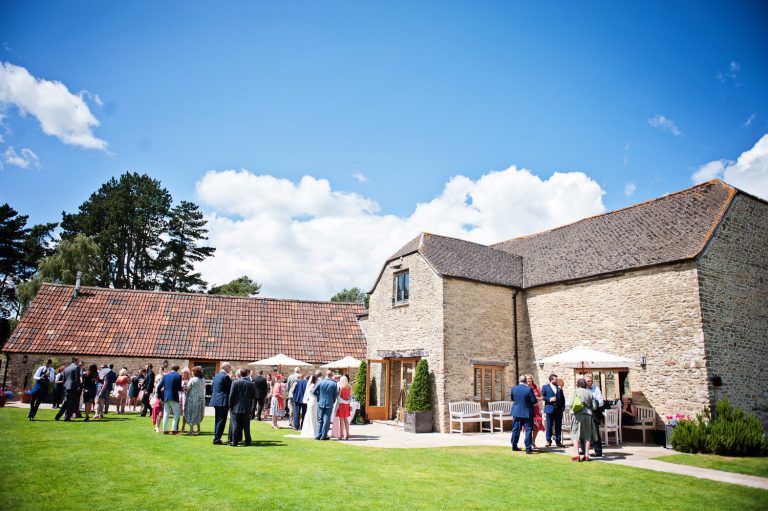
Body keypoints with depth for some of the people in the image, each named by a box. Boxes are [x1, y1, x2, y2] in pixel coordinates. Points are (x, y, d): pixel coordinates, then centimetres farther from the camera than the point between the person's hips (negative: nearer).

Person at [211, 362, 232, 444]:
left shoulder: (216, 376, 12)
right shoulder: (226, 376, -15)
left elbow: (212, 388, 17)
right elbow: (231, 388, -10)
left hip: (216, 400, 9)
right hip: (223, 401, -9)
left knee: (217, 420, 16)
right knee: (221, 421, -3)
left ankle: (216, 438, 21)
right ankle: (217, 440, -3)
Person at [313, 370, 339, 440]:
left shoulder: (320, 382, -5)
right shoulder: (334, 384, -6)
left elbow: (314, 391, -3)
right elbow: (335, 395, -2)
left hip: (321, 403, 1)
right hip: (329, 404, -1)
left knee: (320, 420, 11)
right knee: (326, 420, 5)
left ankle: (318, 435, 8)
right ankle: (323, 436, 5)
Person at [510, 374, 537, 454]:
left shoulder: (513, 388, -5)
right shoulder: (529, 389, -17)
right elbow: (534, 401, -13)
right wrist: (528, 402, 7)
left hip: (516, 412, 4)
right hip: (527, 413, -4)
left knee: (515, 429, 14)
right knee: (528, 430, 3)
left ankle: (514, 446, 22)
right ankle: (528, 449, 2)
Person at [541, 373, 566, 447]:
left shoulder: (559, 389, 15)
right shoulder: (545, 387, 7)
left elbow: (563, 399, 13)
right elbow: (542, 397, 0)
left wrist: (563, 407, 1)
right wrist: (550, 399, -14)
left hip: (558, 410, 3)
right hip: (550, 409, -3)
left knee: (558, 426, 5)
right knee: (549, 426, 0)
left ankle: (558, 441, 12)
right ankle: (548, 441, 7)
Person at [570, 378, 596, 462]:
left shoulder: (576, 391, 2)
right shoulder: (590, 393, 11)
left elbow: (572, 402, -9)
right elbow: (594, 407, 7)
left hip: (577, 414, -3)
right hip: (588, 414, 3)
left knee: (575, 434, 0)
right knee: (587, 435, 10)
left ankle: (576, 455, -6)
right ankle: (586, 455, 7)